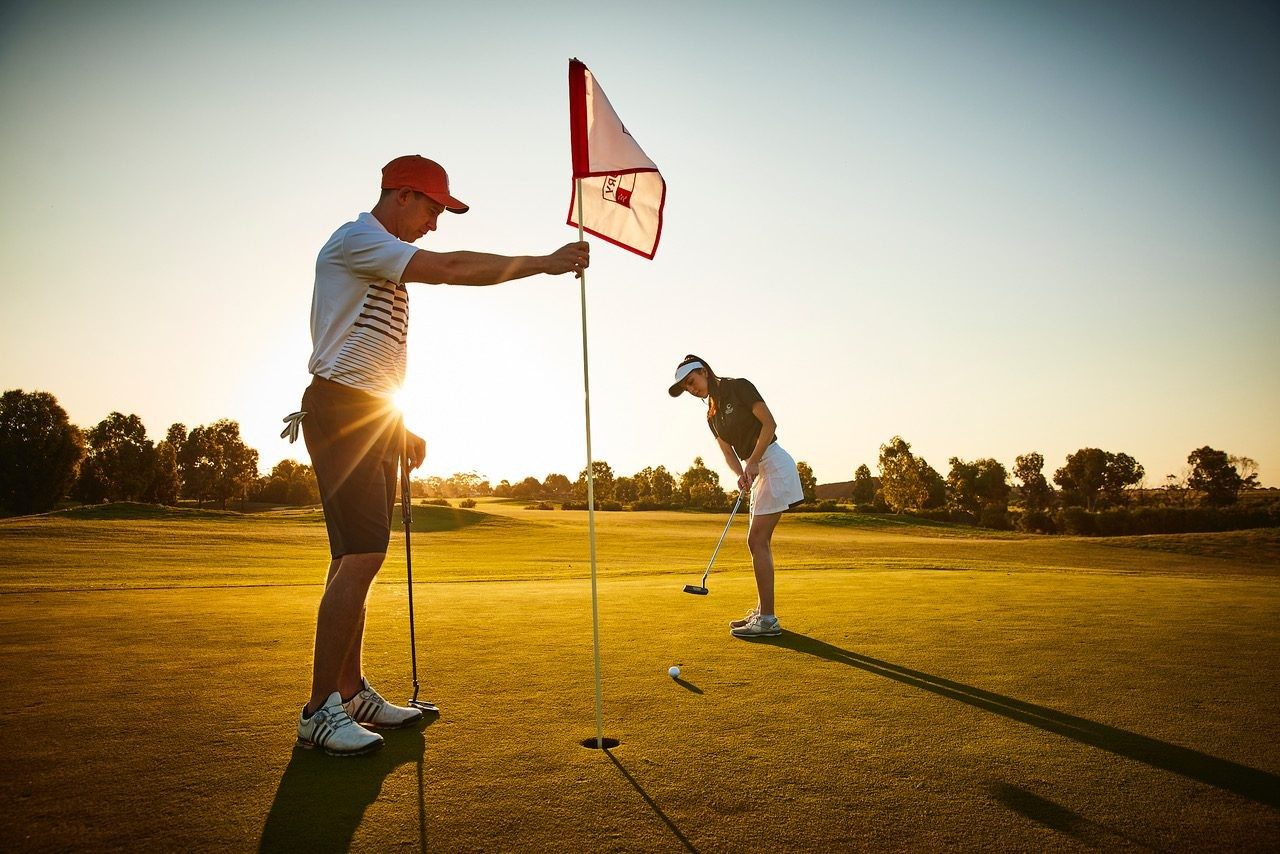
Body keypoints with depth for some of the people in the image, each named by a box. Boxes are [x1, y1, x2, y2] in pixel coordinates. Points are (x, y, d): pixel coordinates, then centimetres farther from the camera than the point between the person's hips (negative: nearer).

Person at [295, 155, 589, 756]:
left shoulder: (383, 263, 23)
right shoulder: (356, 239, -7)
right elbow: (451, 269, -21)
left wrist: (400, 429, 21)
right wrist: (544, 263, -18)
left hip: (372, 416, 10)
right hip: (341, 411, -10)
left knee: (355, 558, 8)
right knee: (361, 558, -15)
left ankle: (350, 691, 15)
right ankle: (319, 709, -8)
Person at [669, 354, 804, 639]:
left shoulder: (738, 387, -8)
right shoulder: (712, 415, 15)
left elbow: (769, 423, -14)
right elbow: (728, 452, 10)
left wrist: (752, 463, -18)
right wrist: (742, 474, -10)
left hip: (773, 464, -9)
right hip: (758, 472, 9)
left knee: (757, 541, -12)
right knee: (758, 542, 11)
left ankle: (768, 620, -10)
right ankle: (762, 612, 20)